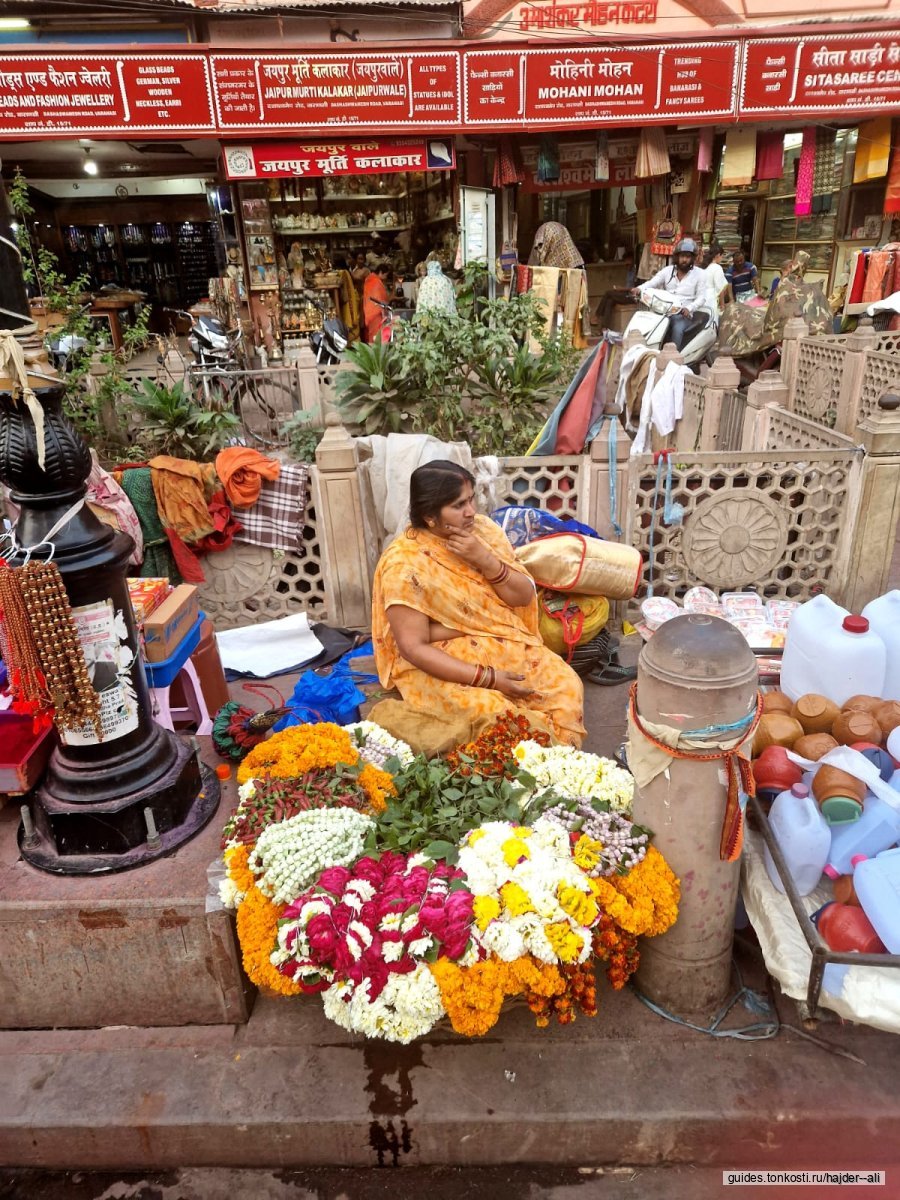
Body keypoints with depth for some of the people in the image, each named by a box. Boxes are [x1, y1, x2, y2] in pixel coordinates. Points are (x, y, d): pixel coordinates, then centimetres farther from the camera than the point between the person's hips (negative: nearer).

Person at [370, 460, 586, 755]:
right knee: (494, 715, -29)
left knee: (567, 687, -14)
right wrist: (486, 678, -24)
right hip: (441, 667, -5)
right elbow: (413, 647, -19)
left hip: (505, 648, 5)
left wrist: (485, 560, -20)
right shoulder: (403, 565, -18)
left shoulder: (484, 530, -2)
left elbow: (524, 597, -2)